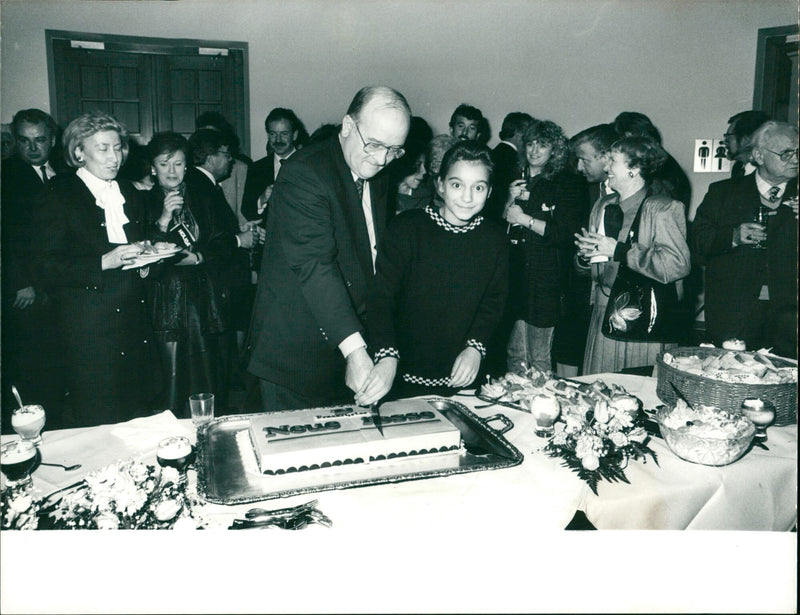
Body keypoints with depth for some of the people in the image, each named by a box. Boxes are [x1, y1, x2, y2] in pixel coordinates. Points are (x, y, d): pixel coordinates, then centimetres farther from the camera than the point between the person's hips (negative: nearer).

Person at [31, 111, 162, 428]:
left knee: (140, 413, 9)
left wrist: (143, 263, 2)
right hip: (89, 329, -5)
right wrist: (105, 262, -22)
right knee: (95, 423, 1)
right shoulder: (60, 196, -4)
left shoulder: (130, 193, 14)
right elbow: (48, 265, -11)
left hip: (135, 324, 6)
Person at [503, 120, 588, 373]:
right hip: (512, 275, 4)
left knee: (540, 358, 1)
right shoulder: (514, 179, 14)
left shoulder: (567, 184, 0)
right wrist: (510, 201, -3)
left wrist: (524, 219, -9)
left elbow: (566, 233, -10)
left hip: (546, 280, -4)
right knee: (514, 354, 9)